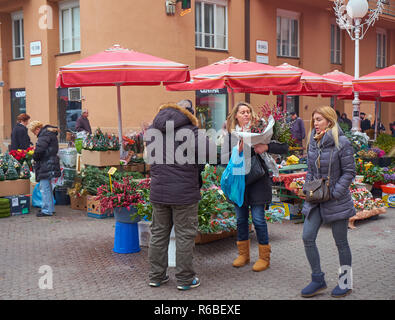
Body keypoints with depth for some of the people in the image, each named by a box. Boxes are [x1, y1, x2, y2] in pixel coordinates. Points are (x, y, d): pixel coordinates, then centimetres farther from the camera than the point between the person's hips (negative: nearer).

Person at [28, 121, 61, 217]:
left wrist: (35, 157, -6)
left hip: (46, 165, -11)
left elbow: (39, 149, -25)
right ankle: (50, 208, 25)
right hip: (49, 165, 11)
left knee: (44, 188, -6)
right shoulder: (50, 133, 18)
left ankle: (47, 210, -3)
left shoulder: (45, 134, -13)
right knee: (48, 187, 17)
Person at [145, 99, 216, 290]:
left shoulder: (152, 131, 7)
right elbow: (212, 153, -19)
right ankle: (185, 279, 13)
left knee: (158, 233, 15)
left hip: (158, 193, 5)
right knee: (184, 236, 5)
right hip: (184, 194, -5)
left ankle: (156, 276, 23)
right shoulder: (189, 133, -12)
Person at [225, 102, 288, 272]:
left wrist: (266, 147, -22)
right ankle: (243, 254, 27)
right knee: (241, 218, 11)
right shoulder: (231, 134, 5)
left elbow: (284, 147, -6)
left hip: (257, 180, -3)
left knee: (258, 219, -2)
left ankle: (264, 257, 13)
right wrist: (237, 151, -16)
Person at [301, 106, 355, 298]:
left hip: (337, 201, -6)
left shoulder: (342, 143, -12)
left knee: (341, 242, 6)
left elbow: (349, 172, -11)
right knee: (307, 237, 0)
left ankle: (346, 282, 23)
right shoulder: (312, 142, 6)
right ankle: (318, 280, 14)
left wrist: (334, 193, -16)